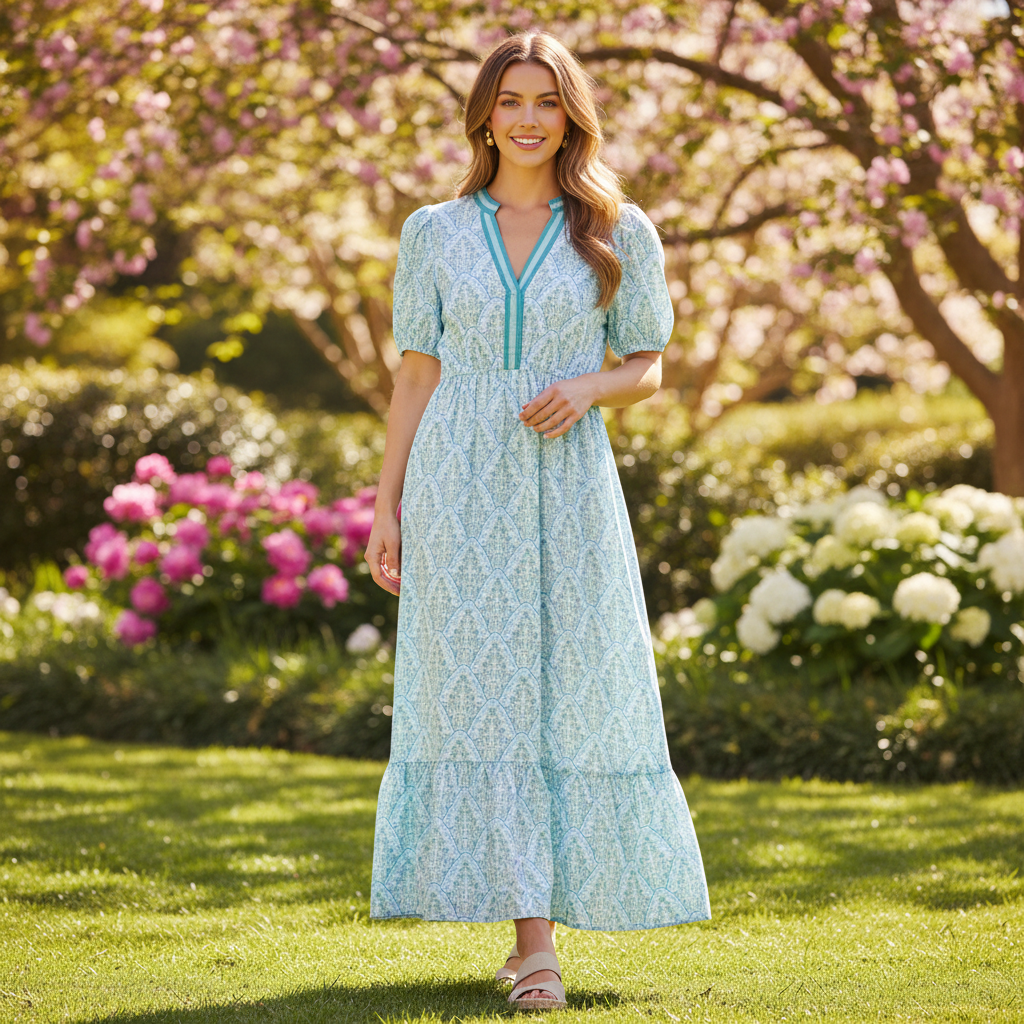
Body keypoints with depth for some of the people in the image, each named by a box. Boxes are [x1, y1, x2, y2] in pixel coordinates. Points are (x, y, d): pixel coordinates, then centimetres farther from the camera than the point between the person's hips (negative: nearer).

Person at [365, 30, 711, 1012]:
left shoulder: (619, 231, 6)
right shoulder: (434, 233, 8)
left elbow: (647, 370, 10)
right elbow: (416, 378, 9)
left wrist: (586, 389, -12)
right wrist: (387, 507, 3)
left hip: (568, 485, 0)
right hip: (460, 488, 0)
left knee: (571, 697, -2)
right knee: (482, 698, -3)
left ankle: (537, 928, 11)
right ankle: (534, 939, 2)